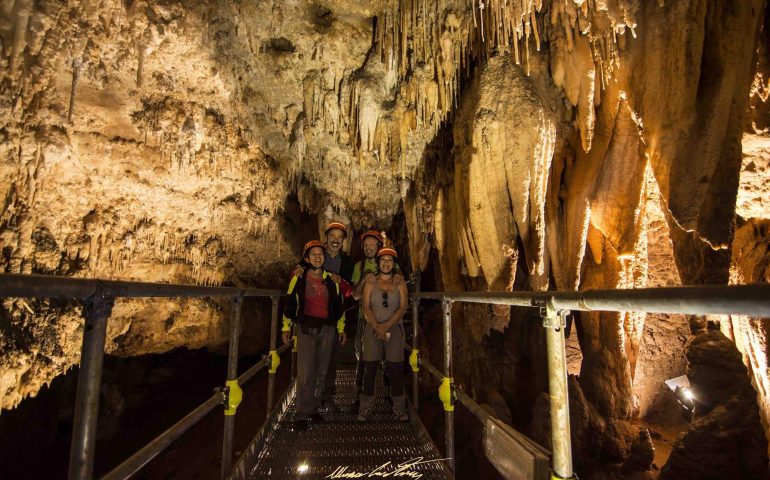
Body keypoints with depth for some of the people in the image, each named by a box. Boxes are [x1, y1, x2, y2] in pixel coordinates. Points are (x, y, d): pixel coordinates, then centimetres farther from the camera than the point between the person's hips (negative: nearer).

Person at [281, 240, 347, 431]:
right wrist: (286, 327, 2)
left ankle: (314, 408, 23)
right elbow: (290, 303, 5)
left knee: (321, 372, 9)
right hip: (306, 328, -3)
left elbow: (338, 305, 15)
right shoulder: (299, 278, 1)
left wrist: (341, 328, 14)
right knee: (305, 372, -8)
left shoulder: (331, 280, 9)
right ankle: (302, 415, 1)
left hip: (327, 329, 3)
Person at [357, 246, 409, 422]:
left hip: (394, 328, 0)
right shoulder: (370, 282, 6)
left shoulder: (400, 283, 6)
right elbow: (366, 306, -1)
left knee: (396, 369, 1)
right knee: (370, 369, 0)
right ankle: (365, 408, 10)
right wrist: (376, 327, -14)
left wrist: (386, 325, -13)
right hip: (372, 328, 0)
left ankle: (399, 408, 12)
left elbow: (402, 307, -2)